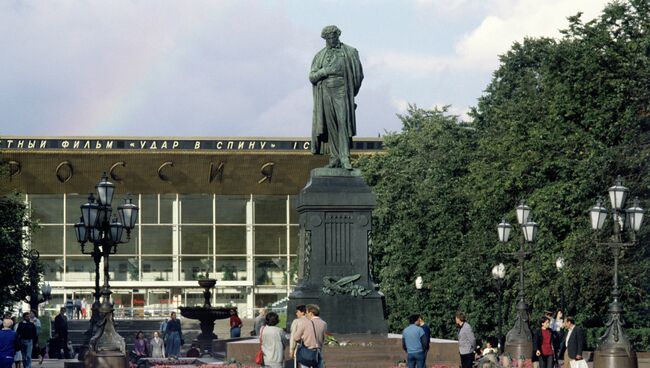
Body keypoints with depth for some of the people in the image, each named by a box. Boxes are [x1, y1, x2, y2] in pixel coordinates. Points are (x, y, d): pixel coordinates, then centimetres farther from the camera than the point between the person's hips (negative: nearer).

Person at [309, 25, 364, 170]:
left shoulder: (349, 53, 6)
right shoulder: (320, 56, 14)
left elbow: (358, 75, 10)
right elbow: (312, 76, 9)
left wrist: (351, 92, 9)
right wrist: (325, 71, -8)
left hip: (342, 94, -3)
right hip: (325, 94, 3)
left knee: (344, 124, -13)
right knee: (330, 127, 0)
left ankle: (345, 157, -16)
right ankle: (334, 158, 3)